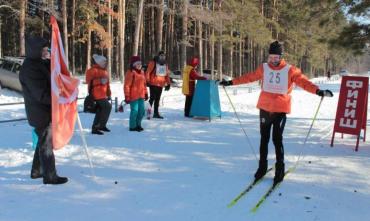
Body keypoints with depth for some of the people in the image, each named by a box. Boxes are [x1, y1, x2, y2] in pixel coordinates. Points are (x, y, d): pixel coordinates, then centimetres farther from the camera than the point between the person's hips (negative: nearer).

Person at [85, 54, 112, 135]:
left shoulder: (104, 71, 21)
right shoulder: (94, 70, -8)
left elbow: (107, 84, 25)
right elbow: (89, 82, -14)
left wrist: (108, 94, 23)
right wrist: (91, 92, -17)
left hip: (103, 94, 10)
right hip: (98, 94, -10)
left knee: (100, 111, 12)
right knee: (107, 106, -17)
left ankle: (95, 128, 19)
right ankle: (101, 125, -11)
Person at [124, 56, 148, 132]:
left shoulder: (142, 72, 14)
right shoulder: (130, 73, -11)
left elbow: (144, 84, 22)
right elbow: (127, 85, -13)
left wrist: (145, 93, 21)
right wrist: (127, 96, -15)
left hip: (141, 96, 8)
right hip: (133, 96, -8)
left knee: (141, 110, 11)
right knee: (134, 110, -4)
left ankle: (138, 124, 28)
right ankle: (132, 126, 10)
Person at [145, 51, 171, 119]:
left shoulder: (165, 65, 14)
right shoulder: (153, 63, -6)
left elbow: (167, 75, 18)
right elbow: (148, 72, -8)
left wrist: (168, 83, 13)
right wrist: (147, 81, -13)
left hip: (160, 85, 6)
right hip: (153, 84, -6)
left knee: (157, 99, 11)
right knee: (152, 98, -10)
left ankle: (156, 113, 17)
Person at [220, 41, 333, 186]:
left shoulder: (290, 70, -5)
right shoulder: (264, 68, 2)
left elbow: (303, 81, -13)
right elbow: (249, 77, 10)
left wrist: (318, 91, -28)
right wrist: (231, 82, 11)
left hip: (280, 110, -3)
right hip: (265, 109, 3)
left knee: (277, 139, -4)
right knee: (264, 139, 12)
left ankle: (280, 170, 10)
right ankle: (262, 167, 25)